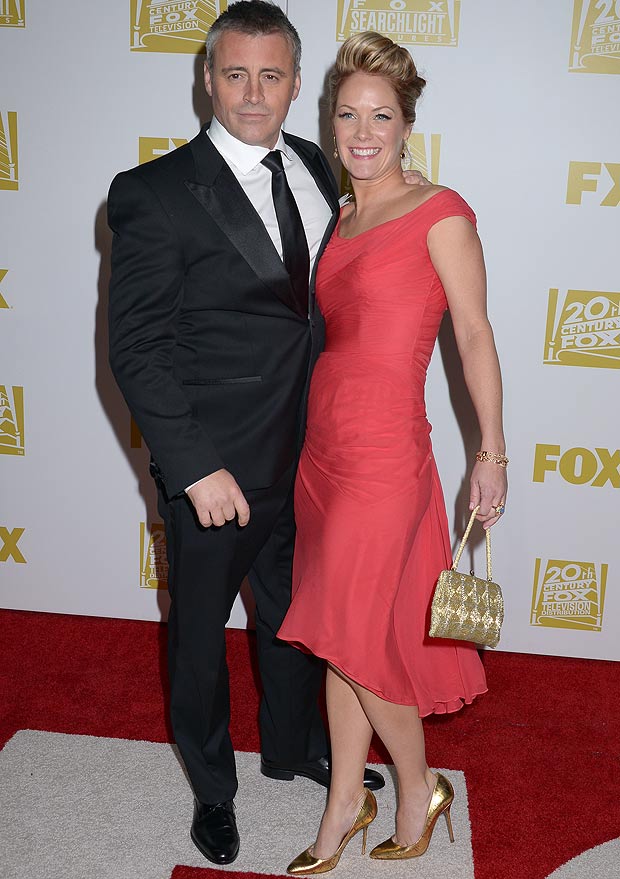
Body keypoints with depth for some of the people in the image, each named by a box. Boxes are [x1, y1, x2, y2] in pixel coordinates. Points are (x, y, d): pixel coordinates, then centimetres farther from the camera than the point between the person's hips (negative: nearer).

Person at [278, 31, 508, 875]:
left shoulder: (440, 214, -6)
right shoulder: (341, 220, 13)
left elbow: (475, 334, -7)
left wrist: (492, 452, -8)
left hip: (384, 450, -7)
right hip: (321, 440, 7)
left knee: (356, 638, 2)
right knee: (339, 638, 14)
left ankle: (419, 790, 28)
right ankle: (344, 807, 31)